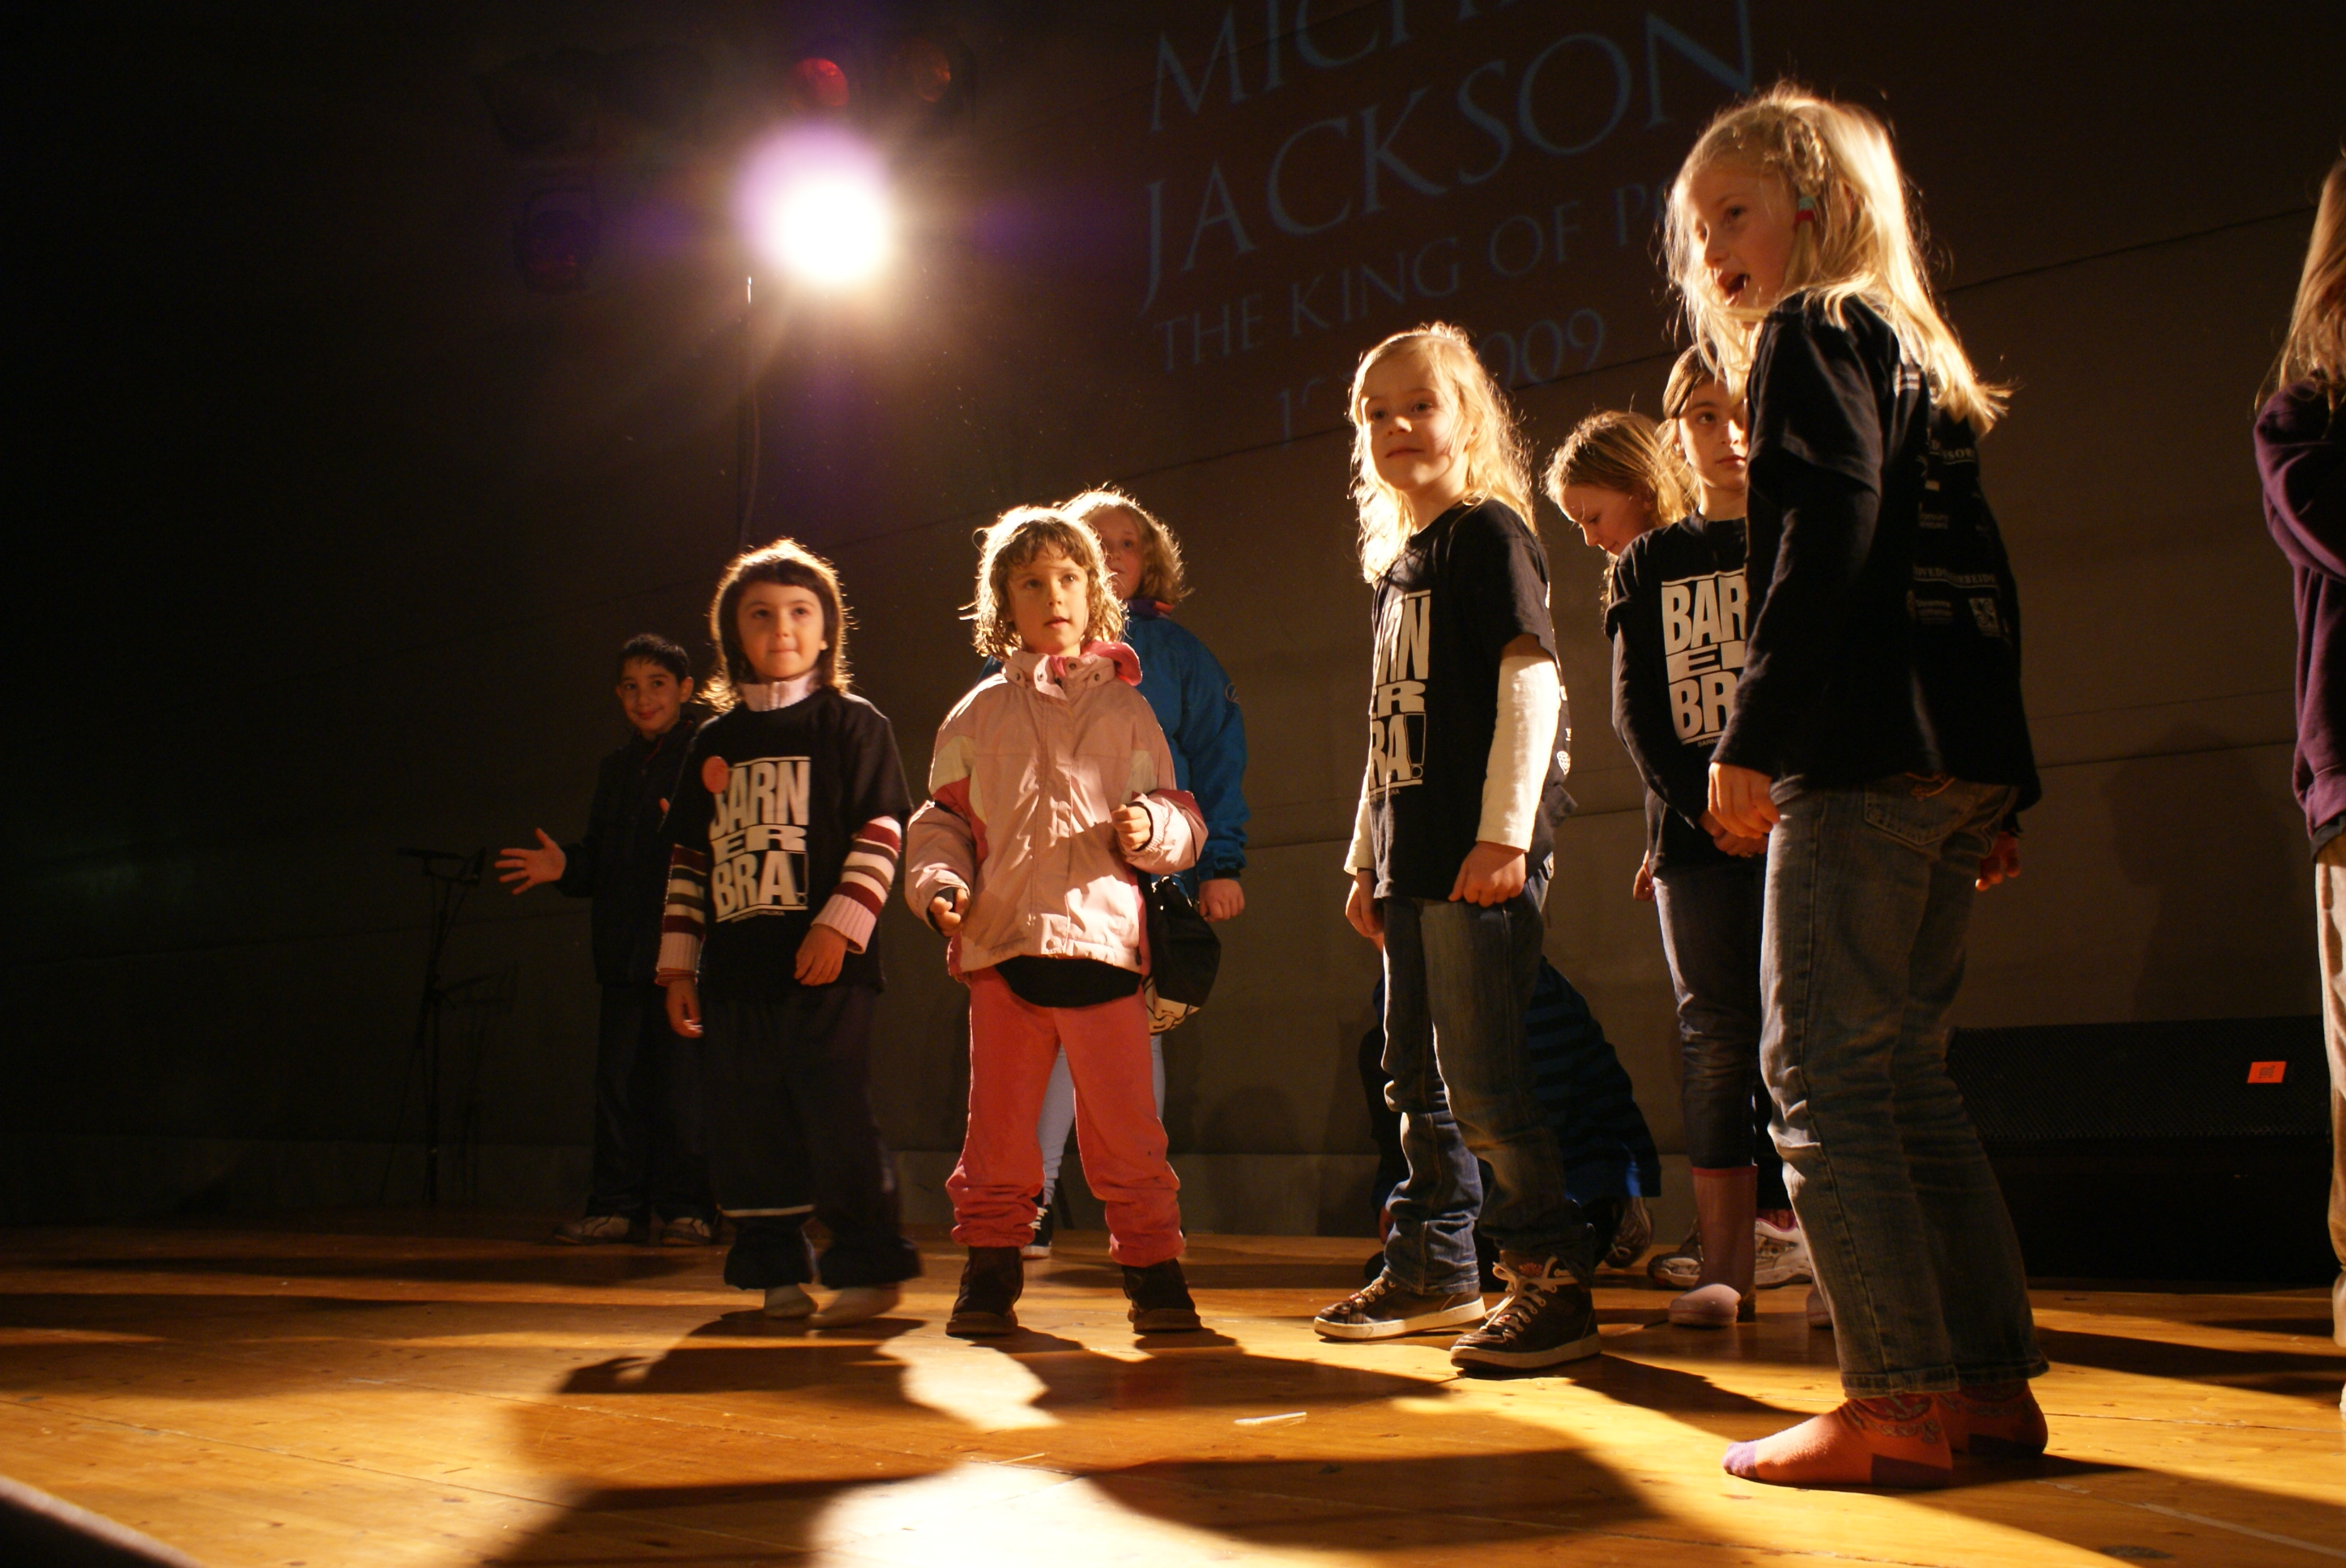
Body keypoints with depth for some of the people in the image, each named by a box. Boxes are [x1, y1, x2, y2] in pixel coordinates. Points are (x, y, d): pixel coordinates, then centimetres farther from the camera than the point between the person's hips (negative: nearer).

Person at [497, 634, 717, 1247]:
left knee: (682, 1077, -5)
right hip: (626, 953, 7)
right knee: (618, 1078, 6)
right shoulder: (617, 768, 22)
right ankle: (617, 1207, 12)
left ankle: (687, 1208, 3)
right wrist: (564, 866, 5)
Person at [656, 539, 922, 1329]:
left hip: (824, 966, -5)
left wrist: (841, 925, -15)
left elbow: (881, 834, -4)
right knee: (748, 1123, 6)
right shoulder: (714, 743, 16)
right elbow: (687, 858, 17)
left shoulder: (853, 724, 4)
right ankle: (775, 1268, 17)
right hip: (734, 968, 5)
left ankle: (869, 1265, 4)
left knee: (834, 1112, -7)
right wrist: (678, 964, 12)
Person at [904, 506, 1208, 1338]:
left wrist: (1152, 827, -11)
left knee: (1125, 1126, -1)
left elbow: (1182, 817, 11)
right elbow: (941, 818, 14)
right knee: (998, 1124, 6)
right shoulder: (979, 714, 13)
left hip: (1104, 935, -1)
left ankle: (1153, 1267, 11)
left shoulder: (1125, 709, 12)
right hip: (1002, 942, 1)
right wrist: (938, 883, -4)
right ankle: (990, 1268, 17)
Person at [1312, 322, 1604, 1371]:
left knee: (1480, 1076, -10)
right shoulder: (1395, 566, 19)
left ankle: (1551, 1278, -1)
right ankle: (1434, 1269, 26)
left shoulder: (1489, 533, -4)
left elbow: (1530, 680, -14)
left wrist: (1503, 833, -20)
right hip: (1410, 859, 9)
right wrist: (1365, 856, 20)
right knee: (1416, 1074, 14)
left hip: (1475, 858, -9)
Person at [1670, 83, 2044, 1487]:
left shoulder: (1813, 332, 0)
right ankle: (1990, 1379, 13)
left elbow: (1828, 531, -16)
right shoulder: (1923, 363, 25)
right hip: (1963, 750, 9)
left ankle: (1900, 1401, -8)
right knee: (1903, 1070, 12)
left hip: (1866, 755, -9)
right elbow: (1982, 573, 21)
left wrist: (1753, 735, -19)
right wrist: (1996, 797, 20)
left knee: (1825, 1070, -7)